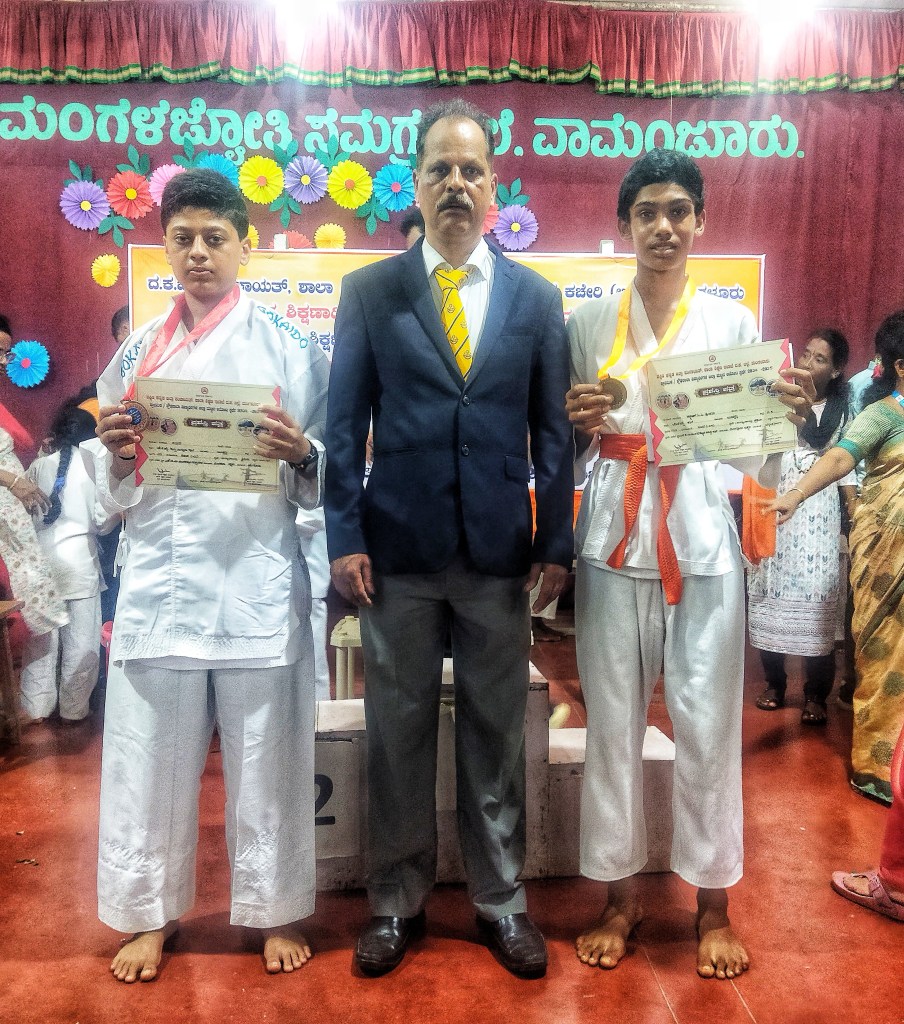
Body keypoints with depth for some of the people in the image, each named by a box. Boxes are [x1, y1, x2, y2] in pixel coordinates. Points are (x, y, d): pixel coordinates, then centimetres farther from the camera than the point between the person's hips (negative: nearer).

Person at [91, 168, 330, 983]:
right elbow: (116, 493, 14)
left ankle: (276, 909, 25)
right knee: (152, 758, 8)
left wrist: (300, 454, -18)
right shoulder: (137, 353, 13)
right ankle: (151, 912, 28)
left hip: (259, 581, -2)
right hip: (160, 579, 2)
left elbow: (324, 479, 3)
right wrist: (117, 455, -7)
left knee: (267, 757, 6)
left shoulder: (290, 347, 5)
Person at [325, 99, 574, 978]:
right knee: (398, 730, 10)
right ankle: (396, 899, 28)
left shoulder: (536, 298, 8)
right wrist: (344, 537, -5)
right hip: (398, 546, -1)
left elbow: (552, 430, 6)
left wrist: (556, 543, 1)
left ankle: (500, 899, 29)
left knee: (496, 731, 11)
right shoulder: (369, 291, 4)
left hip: (500, 550, 1)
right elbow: (344, 424, 2)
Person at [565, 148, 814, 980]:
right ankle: (621, 893, 24)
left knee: (707, 723, 2)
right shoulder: (588, 324, 9)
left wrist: (791, 414, -15)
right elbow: (566, 445, 10)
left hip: (702, 536, 0)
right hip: (615, 534, 1)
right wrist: (575, 421, -11)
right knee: (614, 718, 6)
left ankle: (713, 903, 23)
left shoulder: (733, 320, 8)